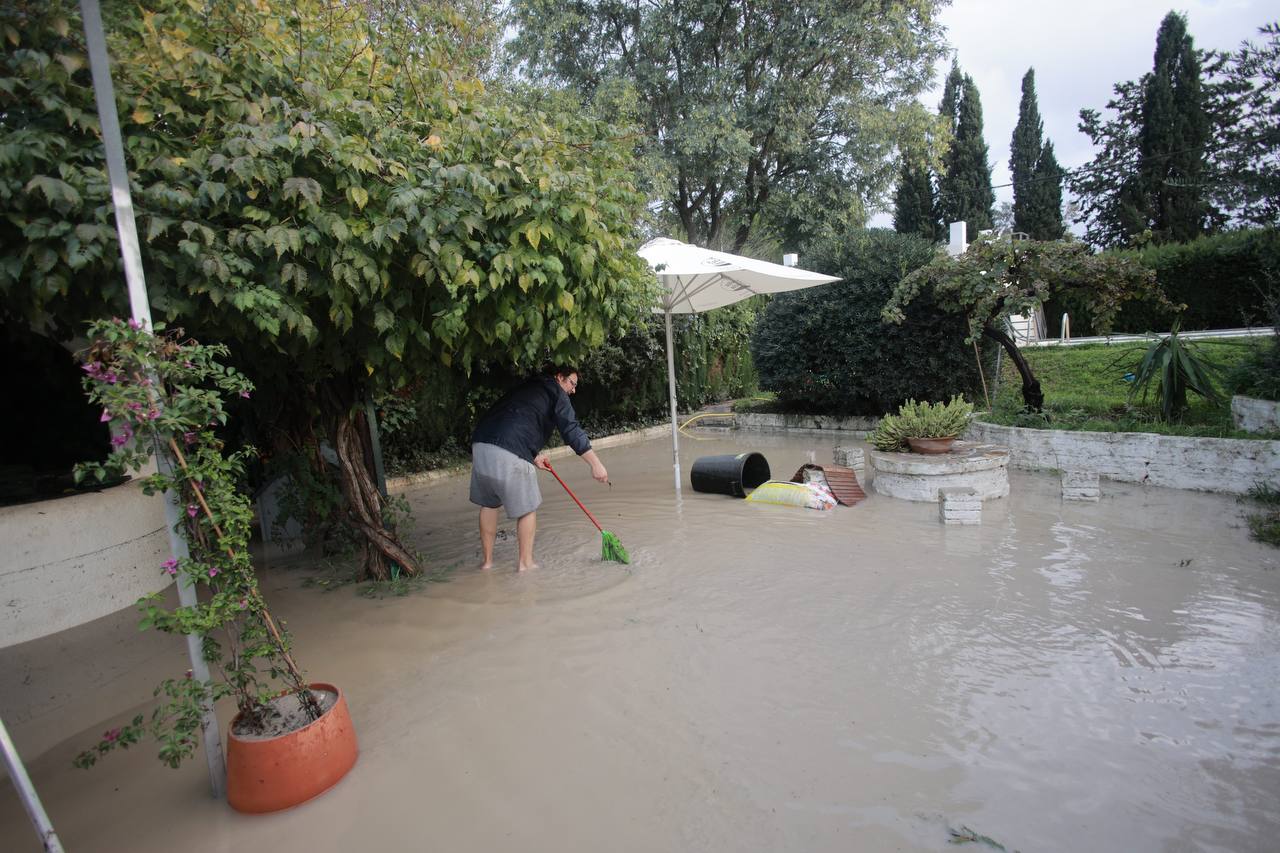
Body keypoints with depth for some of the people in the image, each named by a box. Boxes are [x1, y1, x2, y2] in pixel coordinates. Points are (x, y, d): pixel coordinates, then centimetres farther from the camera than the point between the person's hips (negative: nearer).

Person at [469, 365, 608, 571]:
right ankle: (525, 562, 18)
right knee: (527, 508, 9)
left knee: (488, 504, 20)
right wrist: (595, 463, -7)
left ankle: (487, 560, 28)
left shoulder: (527, 387, 29)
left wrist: (534, 454, 30)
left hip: (480, 444, 8)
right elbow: (572, 431, -5)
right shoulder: (555, 392, 6)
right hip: (509, 454, -8)